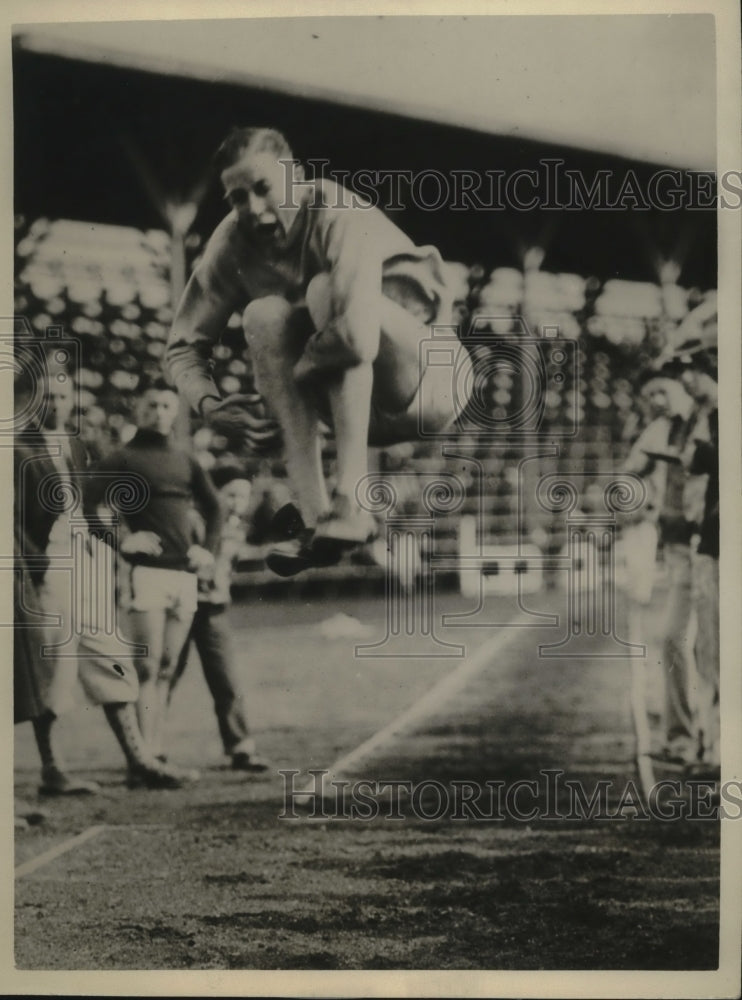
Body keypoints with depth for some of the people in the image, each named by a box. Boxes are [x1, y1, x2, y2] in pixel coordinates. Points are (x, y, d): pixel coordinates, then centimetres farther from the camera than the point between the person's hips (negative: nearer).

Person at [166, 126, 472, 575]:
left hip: (431, 383, -5)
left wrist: (286, 377, -22)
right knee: (264, 315, -19)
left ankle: (352, 501, -32)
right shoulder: (233, 243, -6)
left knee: (327, 291, -28)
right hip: (363, 407, 5)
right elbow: (185, 342, 2)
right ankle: (315, 517, -23)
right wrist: (208, 402, -19)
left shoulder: (341, 218, -24)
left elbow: (358, 338, -39)